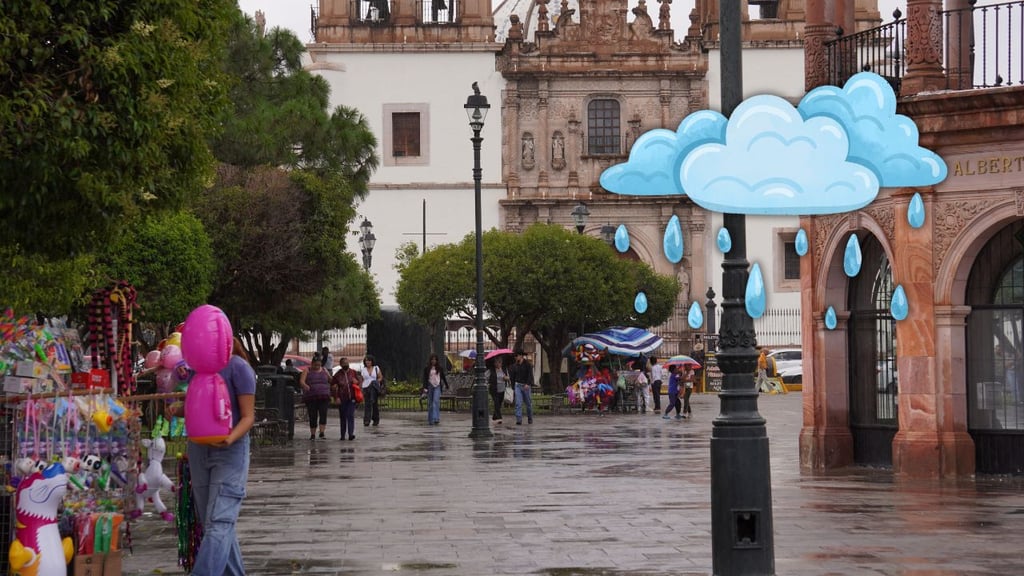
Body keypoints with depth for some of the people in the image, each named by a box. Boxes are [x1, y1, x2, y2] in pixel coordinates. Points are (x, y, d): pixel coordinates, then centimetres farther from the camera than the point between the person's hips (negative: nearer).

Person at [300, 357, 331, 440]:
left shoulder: (324, 371, 13)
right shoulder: (307, 371, 4)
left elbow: (331, 381, 18)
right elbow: (301, 381, -9)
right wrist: (305, 385, -30)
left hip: (323, 397, 1)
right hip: (311, 398, -1)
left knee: (323, 414, -15)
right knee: (313, 416, 0)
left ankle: (322, 433, -19)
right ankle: (312, 435, 10)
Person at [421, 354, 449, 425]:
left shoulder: (440, 368, 6)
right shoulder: (427, 369, 3)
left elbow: (443, 377, 16)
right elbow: (425, 378, 0)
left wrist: (446, 385, 23)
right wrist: (425, 388, -10)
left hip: (437, 387, -1)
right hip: (430, 386, 1)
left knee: (436, 401, -16)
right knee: (430, 403, 5)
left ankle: (436, 418, -23)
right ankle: (430, 420, 12)